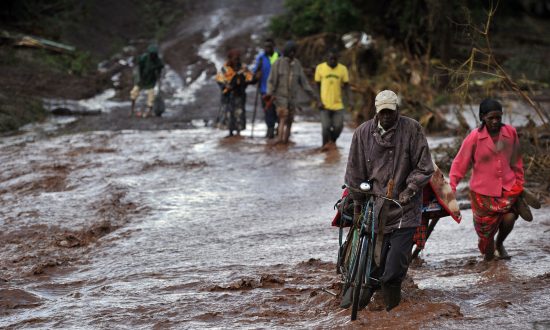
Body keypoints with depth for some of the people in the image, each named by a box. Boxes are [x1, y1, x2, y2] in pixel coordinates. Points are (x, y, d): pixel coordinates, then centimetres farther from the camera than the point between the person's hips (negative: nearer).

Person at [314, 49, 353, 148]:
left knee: (339, 126, -1)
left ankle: (332, 141, 26)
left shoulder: (343, 69, 0)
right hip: (325, 104, -1)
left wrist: (349, 100, -7)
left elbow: (346, 86, 5)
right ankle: (325, 144, 16)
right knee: (326, 127, -4)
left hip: (338, 104, 1)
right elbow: (317, 85, 6)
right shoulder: (320, 68, -2)